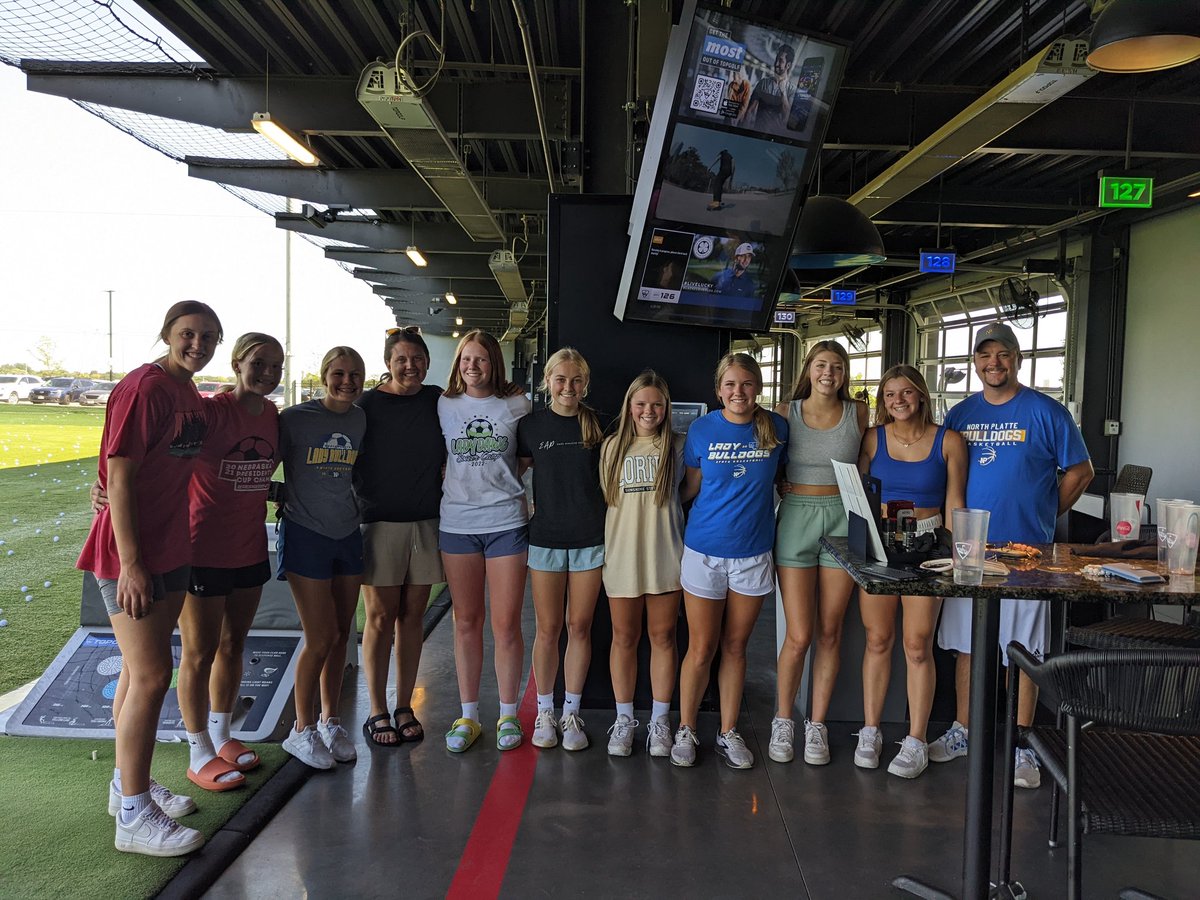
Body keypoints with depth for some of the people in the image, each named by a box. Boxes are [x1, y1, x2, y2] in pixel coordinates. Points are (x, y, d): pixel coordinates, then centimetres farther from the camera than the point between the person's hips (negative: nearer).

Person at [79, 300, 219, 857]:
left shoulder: (189, 395, 10)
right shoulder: (145, 387, -17)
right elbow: (118, 479, -19)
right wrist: (130, 564, -21)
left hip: (171, 550, 9)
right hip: (132, 553, -9)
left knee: (139, 669, 17)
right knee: (151, 674, -6)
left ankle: (128, 784, 31)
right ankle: (134, 817, 6)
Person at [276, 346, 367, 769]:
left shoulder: (361, 420, 3)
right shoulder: (295, 418, -10)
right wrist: (286, 495, -14)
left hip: (348, 535, 5)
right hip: (305, 535, -5)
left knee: (341, 635, 11)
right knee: (321, 639, -4)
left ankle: (330, 721, 28)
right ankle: (303, 730, 15)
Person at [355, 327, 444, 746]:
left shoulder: (438, 401, 7)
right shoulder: (368, 405, -3)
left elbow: (450, 455, 19)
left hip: (426, 522, 3)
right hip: (381, 521, -3)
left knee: (412, 615, 9)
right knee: (380, 617, 2)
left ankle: (404, 708, 20)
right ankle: (377, 713, 14)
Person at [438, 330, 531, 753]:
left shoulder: (517, 405, 3)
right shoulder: (445, 406, 6)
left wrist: (526, 498, 3)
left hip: (506, 522, -1)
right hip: (457, 523, 2)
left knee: (506, 624, 1)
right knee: (466, 622, 9)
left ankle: (508, 715, 18)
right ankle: (468, 716, 21)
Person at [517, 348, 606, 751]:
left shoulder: (598, 424, 1)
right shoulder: (531, 425, 1)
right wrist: (525, 505, -1)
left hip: (590, 537, 0)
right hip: (545, 537, 0)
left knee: (579, 627, 7)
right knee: (548, 628, 6)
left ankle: (571, 713, 20)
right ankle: (544, 713, 21)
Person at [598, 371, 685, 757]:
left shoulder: (677, 446, 4)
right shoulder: (612, 446, 7)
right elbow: (603, 497, 11)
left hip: (665, 554, -1)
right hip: (622, 554, 1)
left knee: (663, 637, 6)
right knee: (624, 638, 8)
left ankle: (660, 721, 19)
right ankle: (624, 719, 21)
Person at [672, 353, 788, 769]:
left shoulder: (776, 428, -2)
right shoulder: (702, 429, -5)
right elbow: (690, 486, 6)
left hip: (753, 552, 1)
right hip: (704, 550, -1)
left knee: (735, 647, 12)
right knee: (701, 648, 4)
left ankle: (728, 733, 26)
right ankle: (685, 731, 22)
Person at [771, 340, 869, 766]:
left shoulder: (858, 414, 4)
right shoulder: (786, 412, 1)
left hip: (842, 519, 2)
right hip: (796, 518, -1)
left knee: (830, 631, 6)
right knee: (799, 635, -3)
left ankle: (817, 725, 21)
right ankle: (783, 722, 17)